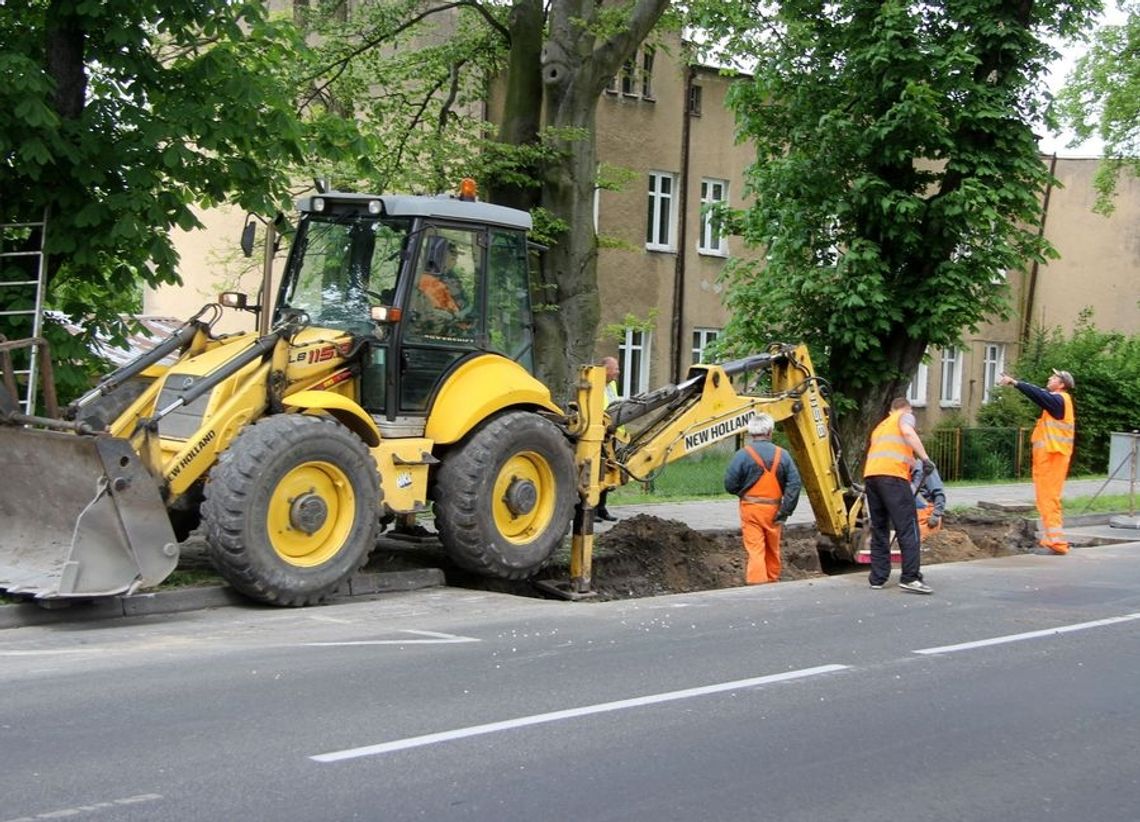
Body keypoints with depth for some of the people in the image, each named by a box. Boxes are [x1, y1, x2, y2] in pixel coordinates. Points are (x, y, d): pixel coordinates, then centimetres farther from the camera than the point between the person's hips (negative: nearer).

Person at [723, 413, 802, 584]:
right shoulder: (782, 455, -2)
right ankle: (772, 582, 32)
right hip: (773, 510, 3)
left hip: (751, 508, -3)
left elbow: (730, 485, -10)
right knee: (773, 550, 18)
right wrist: (784, 511, -5)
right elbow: (795, 484, -7)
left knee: (754, 550, -4)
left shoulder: (743, 454, -10)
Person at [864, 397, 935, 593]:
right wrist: (925, 458, -12)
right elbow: (908, 433, -8)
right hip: (892, 475, -7)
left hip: (870, 474, 7)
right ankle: (910, 578, -12)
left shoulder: (880, 426, 35)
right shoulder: (906, 416, 15)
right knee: (908, 527, -6)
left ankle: (877, 578, 12)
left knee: (879, 529, 13)